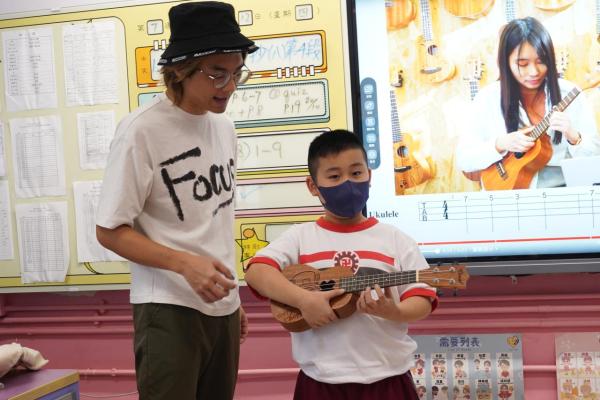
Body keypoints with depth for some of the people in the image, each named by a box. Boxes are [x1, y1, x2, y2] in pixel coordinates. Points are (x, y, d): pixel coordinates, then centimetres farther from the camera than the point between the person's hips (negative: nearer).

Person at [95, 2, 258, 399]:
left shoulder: (224, 127, 6)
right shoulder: (141, 131, -14)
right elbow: (110, 231, -11)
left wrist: (234, 295, 16)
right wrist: (184, 263, -24)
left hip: (222, 306, 6)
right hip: (170, 309, -6)